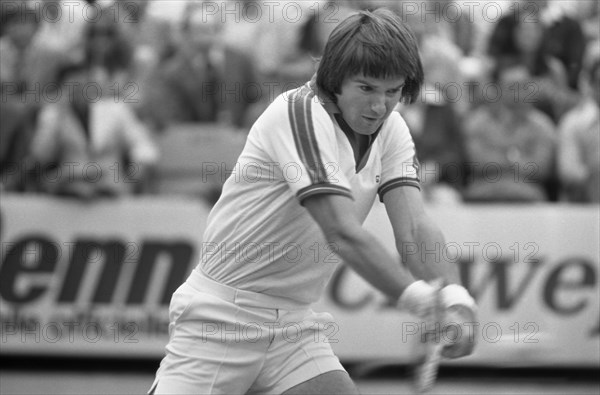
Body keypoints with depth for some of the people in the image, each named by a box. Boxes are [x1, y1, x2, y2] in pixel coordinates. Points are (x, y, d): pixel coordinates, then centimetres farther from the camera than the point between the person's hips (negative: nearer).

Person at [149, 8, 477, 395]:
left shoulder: (391, 131, 2)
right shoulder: (298, 113, -20)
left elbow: (414, 228, -11)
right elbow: (343, 233, -29)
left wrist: (454, 298, -31)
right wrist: (424, 301, -38)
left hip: (295, 321, 6)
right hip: (220, 316, -6)